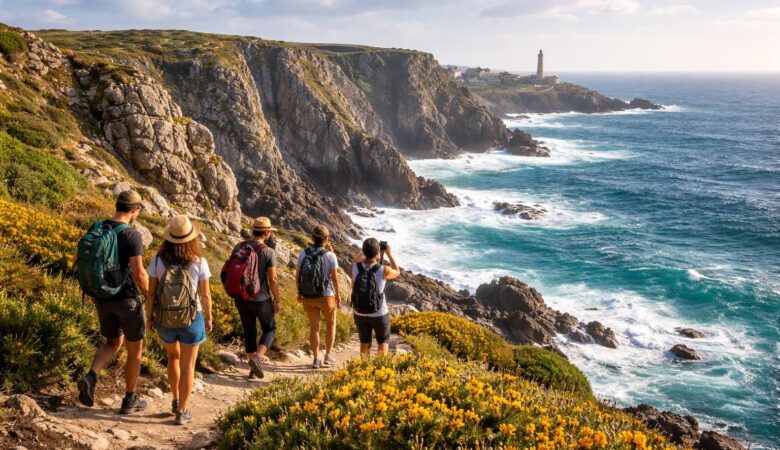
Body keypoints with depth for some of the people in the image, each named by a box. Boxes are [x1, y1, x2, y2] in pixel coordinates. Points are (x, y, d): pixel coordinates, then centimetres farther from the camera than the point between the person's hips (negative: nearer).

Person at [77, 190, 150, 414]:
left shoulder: (95, 229, 2)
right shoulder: (132, 235, -19)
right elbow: (139, 274, -22)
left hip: (103, 297, 6)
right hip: (127, 298, -6)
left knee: (113, 343, 23)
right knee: (135, 348, 12)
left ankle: (91, 377, -4)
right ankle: (130, 399, 21)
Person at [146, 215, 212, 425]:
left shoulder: (158, 260, -10)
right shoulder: (199, 262, -14)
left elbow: (151, 293, -5)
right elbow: (205, 295, -7)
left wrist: (150, 317, 9)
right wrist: (208, 318, 7)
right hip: (191, 320, -2)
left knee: (173, 355, 28)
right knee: (187, 365, 11)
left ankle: (176, 400, 33)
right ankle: (183, 412, 13)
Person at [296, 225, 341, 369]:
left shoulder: (303, 253, -6)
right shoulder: (330, 256, -15)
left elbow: (298, 275, -1)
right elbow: (335, 278, -12)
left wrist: (299, 292, 13)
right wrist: (338, 295, 2)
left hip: (308, 297, 2)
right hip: (326, 296, -2)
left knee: (314, 327, 13)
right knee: (331, 324, 20)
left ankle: (316, 359, 13)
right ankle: (328, 355, 19)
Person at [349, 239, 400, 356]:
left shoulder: (355, 267, -17)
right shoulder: (383, 270, -23)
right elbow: (397, 272, 1)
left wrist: (362, 252, 9)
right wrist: (389, 253, 5)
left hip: (360, 314, 3)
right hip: (379, 314, -2)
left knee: (365, 343, 22)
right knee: (383, 341, 21)